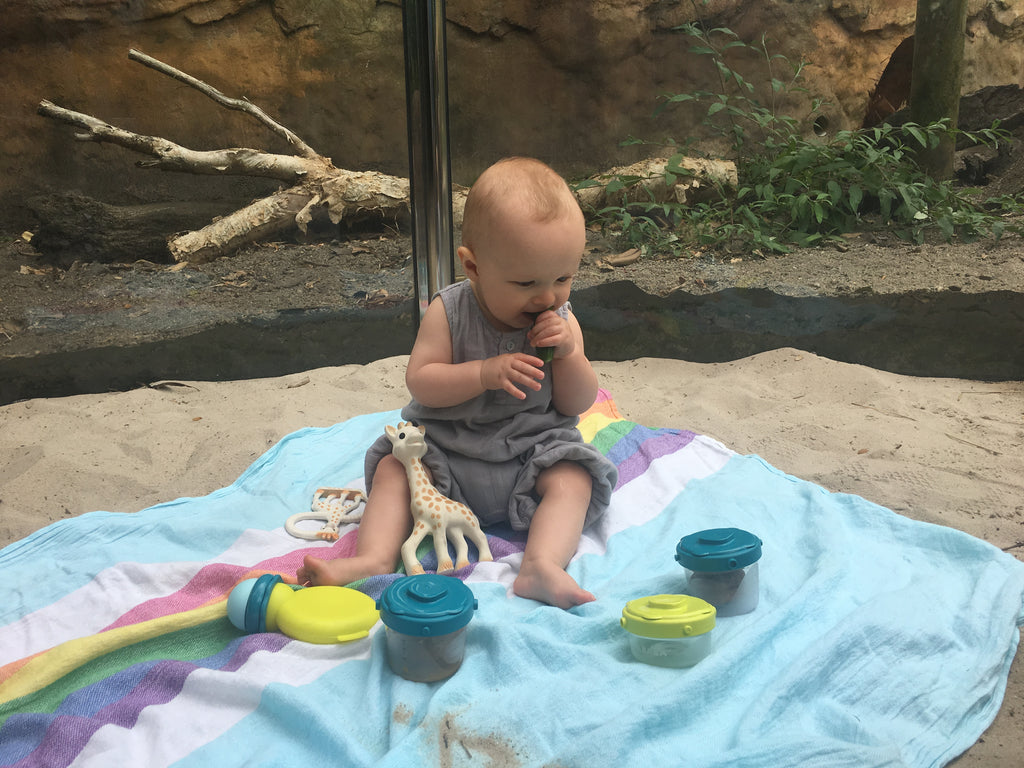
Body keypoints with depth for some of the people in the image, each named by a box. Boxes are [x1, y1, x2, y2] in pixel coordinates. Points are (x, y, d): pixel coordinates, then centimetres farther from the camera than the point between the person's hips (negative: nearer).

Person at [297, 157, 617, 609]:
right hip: (447, 449, 0)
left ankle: (542, 564, -41)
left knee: (573, 480, -24)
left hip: (531, 456, 1)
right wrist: (485, 373, -30)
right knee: (394, 468, -17)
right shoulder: (448, 313, -9)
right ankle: (374, 558, -30)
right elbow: (420, 382, -16)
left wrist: (568, 354, -21)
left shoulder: (561, 322, -2)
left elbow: (578, 404, -2)